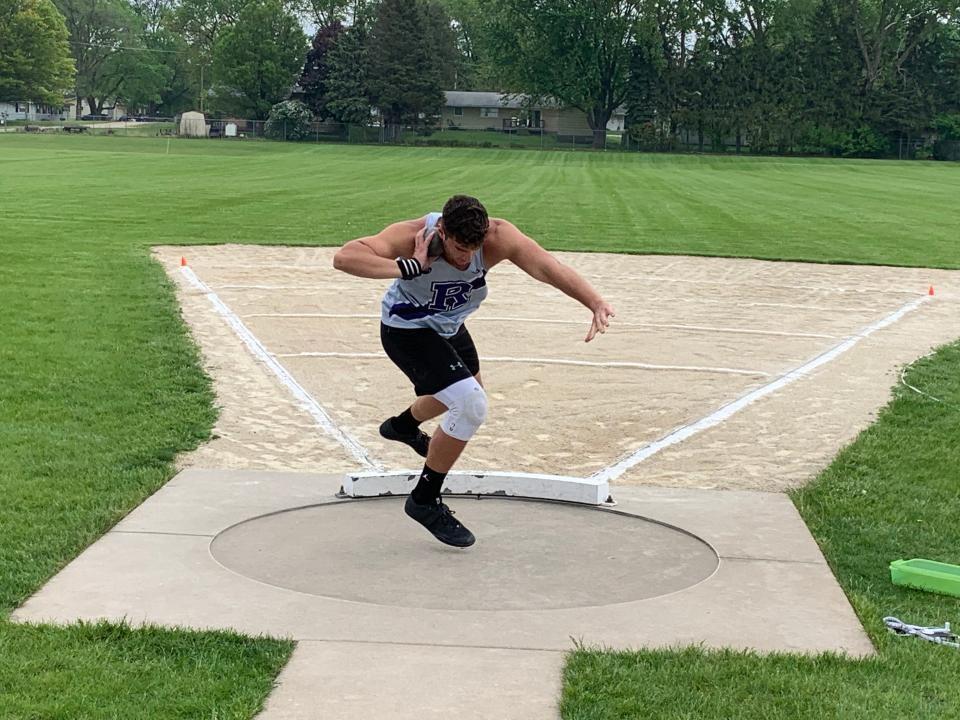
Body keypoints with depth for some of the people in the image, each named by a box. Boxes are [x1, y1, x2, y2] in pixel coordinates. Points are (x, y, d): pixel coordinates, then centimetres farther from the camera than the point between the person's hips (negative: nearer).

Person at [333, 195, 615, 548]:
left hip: (448, 325, 6)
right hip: (407, 330, -6)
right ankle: (425, 501, -5)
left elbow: (547, 266, -44)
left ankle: (402, 426, 63)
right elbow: (344, 257, -48)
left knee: (467, 390, 31)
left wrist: (595, 302, -60)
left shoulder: (498, 236, -31)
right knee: (471, 405, -22)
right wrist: (410, 267, -56)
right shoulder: (411, 236, -37)